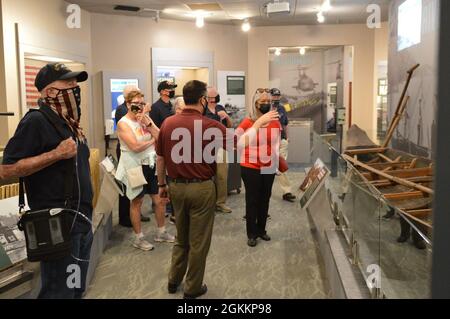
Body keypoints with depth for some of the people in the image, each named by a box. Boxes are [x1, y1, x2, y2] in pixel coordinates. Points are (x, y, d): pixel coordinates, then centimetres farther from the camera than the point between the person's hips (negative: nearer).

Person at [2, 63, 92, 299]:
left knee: (77, 289, 19)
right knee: (59, 292, 0)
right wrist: (56, 154, -23)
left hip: (81, 221, 9)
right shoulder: (36, 121, -13)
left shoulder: (69, 123, 14)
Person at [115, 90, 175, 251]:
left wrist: (148, 124, -13)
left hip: (152, 165, 6)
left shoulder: (146, 118, 7)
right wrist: (153, 140, -7)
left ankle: (161, 233, 29)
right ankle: (138, 238, 22)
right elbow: (135, 147, -21)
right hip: (136, 167, -5)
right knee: (137, 203, 8)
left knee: (160, 200, 10)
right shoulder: (123, 123, -11)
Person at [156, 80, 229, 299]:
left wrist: (162, 185, 17)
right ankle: (193, 288, 22)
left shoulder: (168, 123, -2)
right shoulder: (210, 126, -14)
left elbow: (160, 158, 5)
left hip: (175, 186, 5)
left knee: (181, 237, 24)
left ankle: (174, 280, 34)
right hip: (201, 188, -5)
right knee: (198, 241, 10)